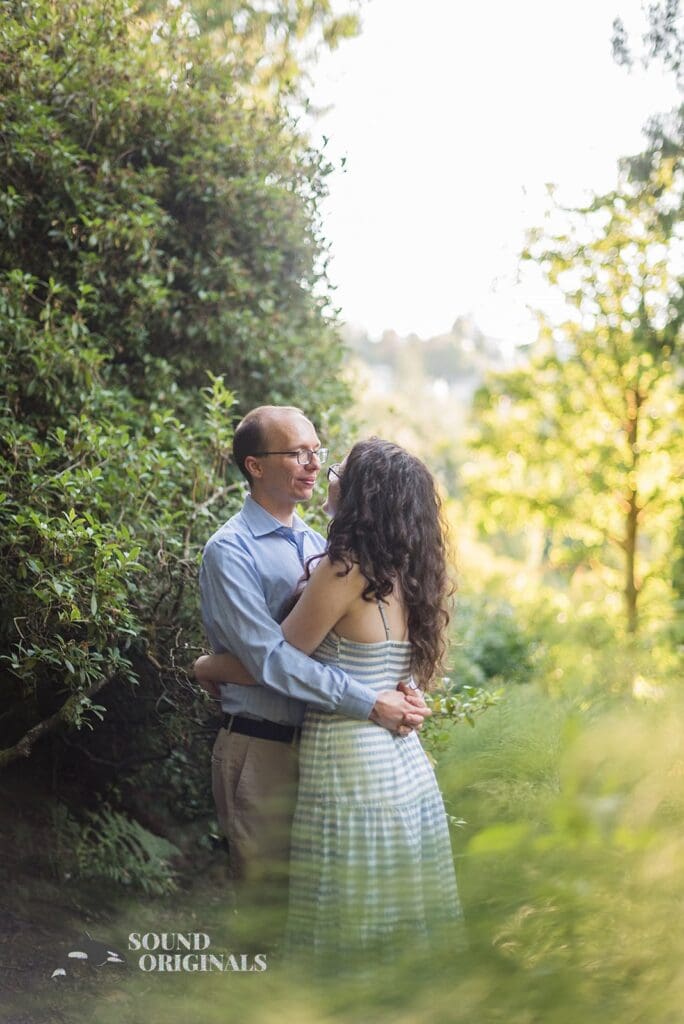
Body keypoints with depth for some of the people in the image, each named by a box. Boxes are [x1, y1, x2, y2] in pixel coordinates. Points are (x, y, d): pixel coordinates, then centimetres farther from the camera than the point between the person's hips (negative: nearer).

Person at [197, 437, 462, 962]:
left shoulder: (345, 569, -15)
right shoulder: (416, 572, 7)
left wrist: (208, 666, 8)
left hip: (348, 766, -8)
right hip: (407, 760, 8)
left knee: (348, 938, 3)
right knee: (404, 942, 15)